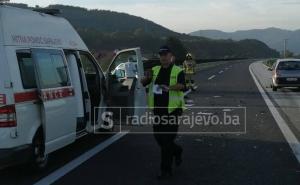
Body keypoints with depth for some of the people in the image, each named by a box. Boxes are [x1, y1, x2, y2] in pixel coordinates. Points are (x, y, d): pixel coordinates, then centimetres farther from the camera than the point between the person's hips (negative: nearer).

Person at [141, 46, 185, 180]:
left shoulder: (178, 71, -4)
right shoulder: (155, 70, 10)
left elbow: (181, 85, -22)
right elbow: (142, 83, 3)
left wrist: (169, 87, -42)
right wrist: (147, 78, -20)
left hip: (172, 110, -5)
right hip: (157, 110, 5)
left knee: (167, 140, -4)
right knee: (158, 137, 12)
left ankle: (166, 170, 7)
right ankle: (177, 151, 40)